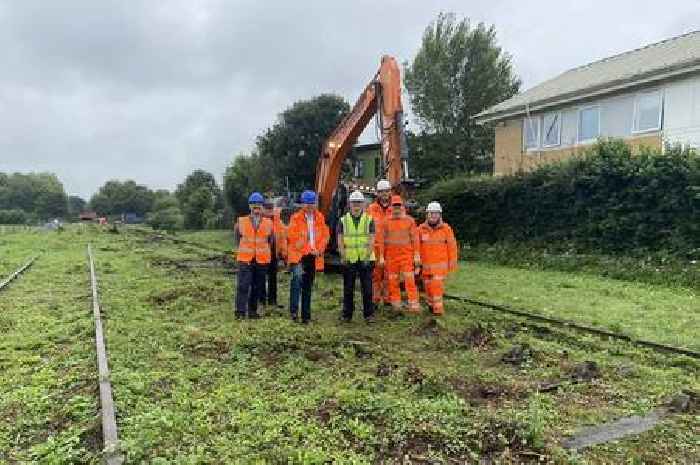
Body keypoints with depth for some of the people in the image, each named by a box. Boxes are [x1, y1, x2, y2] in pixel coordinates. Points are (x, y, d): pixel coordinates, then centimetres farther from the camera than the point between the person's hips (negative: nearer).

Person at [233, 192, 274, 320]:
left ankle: (252, 311, 17)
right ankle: (240, 311, -5)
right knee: (243, 285, -9)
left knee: (257, 286, 7)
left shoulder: (268, 223, 6)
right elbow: (237, 238, 16)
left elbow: (271, 240, 17)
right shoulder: (241, 222, 3)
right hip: (245, 260, -2)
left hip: (262, 260, 2)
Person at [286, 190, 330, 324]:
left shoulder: (320, 217, 11)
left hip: (314, 256, 4)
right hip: (298, 255, -4)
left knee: (308, 286, 9)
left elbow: (325, 234, 11)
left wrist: (320, 249, -4)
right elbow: (292, 236, -8)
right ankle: (294, 310, -26)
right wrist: (306, 249, -10)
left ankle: (306, 315, 16)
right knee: (297, 278, -28)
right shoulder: (295, 218, -2)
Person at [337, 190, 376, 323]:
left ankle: (369, 314, 11)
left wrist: (367, 257, -11)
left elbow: (371, 240, -2)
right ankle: (346, 314, 19)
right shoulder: (343, 220, 5)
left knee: (367, 288, 1)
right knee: (348, 288, 8)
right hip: (349, 260, 1)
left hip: (365, 259, -1)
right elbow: (340, 241, 2)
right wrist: (344, 257, -7)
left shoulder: (369, 220, 3)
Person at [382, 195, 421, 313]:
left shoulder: (409, 220, 2)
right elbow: (384, 240, 11)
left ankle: (413, 305, -4)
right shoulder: (387, 222, 7)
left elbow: (415, 239, 2)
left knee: (409, 280, -7)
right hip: (391, 256, 2)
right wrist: (383, 256, 8)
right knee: (393, 281, 6)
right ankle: (396, 305, 16)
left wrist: (417, 256, -3)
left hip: (406, 255, -2)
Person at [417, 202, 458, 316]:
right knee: (428, 286, 9)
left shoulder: (446, 229, -2)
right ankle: (431, 305, 27)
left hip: (440, 265, -2)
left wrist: (452, 262, 1)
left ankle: (438, 308, -3)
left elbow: (452, 246, 1)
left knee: (437, 286, -9)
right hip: (425, 264, 2)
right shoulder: (421, 229, 0)